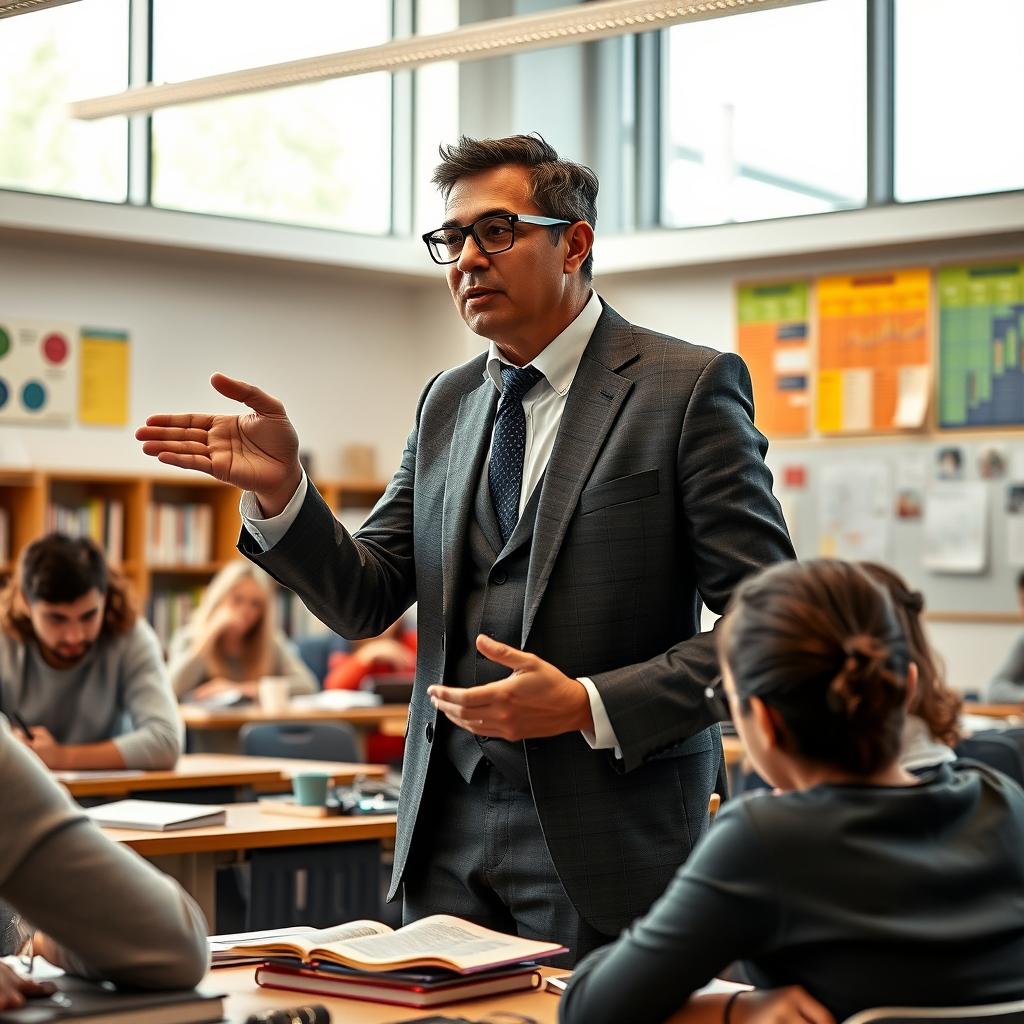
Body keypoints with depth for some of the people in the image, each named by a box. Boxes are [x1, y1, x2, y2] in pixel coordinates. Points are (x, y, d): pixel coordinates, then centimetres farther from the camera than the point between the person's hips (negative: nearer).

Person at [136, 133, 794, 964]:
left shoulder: (691, 387, -6)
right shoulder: (448, 403, 13)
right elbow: (363, 600, 10)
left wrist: (588, 706, -19)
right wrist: (279, 490, -7)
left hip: (608, 839, -5)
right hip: (450, 833, 5)